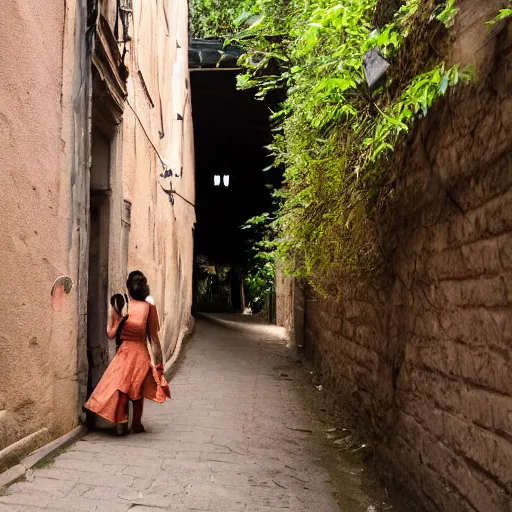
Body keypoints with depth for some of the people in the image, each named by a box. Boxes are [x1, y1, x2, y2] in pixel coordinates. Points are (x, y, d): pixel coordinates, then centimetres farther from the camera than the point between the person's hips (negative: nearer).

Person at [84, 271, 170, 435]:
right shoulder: (149, 307, -6)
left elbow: (111, 334, -1)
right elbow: (154, 338, -4)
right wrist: (158, 361, 4)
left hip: (123, 352, 0)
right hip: (141, 352, 0)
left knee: (120, 387, 10)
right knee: (138, 389, 14)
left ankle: (121, 422, -1)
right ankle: (136, 423, 22)